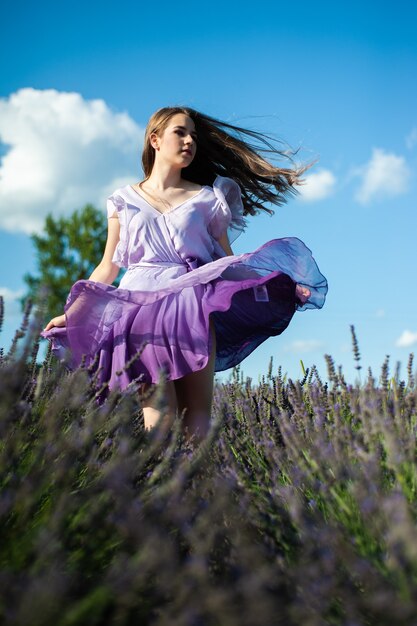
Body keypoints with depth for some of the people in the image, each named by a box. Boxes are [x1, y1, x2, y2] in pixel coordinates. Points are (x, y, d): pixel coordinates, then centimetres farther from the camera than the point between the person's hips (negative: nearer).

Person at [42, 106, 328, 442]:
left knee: (196, 412, -12)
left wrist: (279, 288, -1)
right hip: (140, 305, 0)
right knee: (159, 411, -15)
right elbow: (107, 269, 17)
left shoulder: (207, 199, 15)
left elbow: (228, 262, 12)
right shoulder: (125, 200, 16)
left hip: (194, 306, 1)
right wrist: (71, 313, 9)